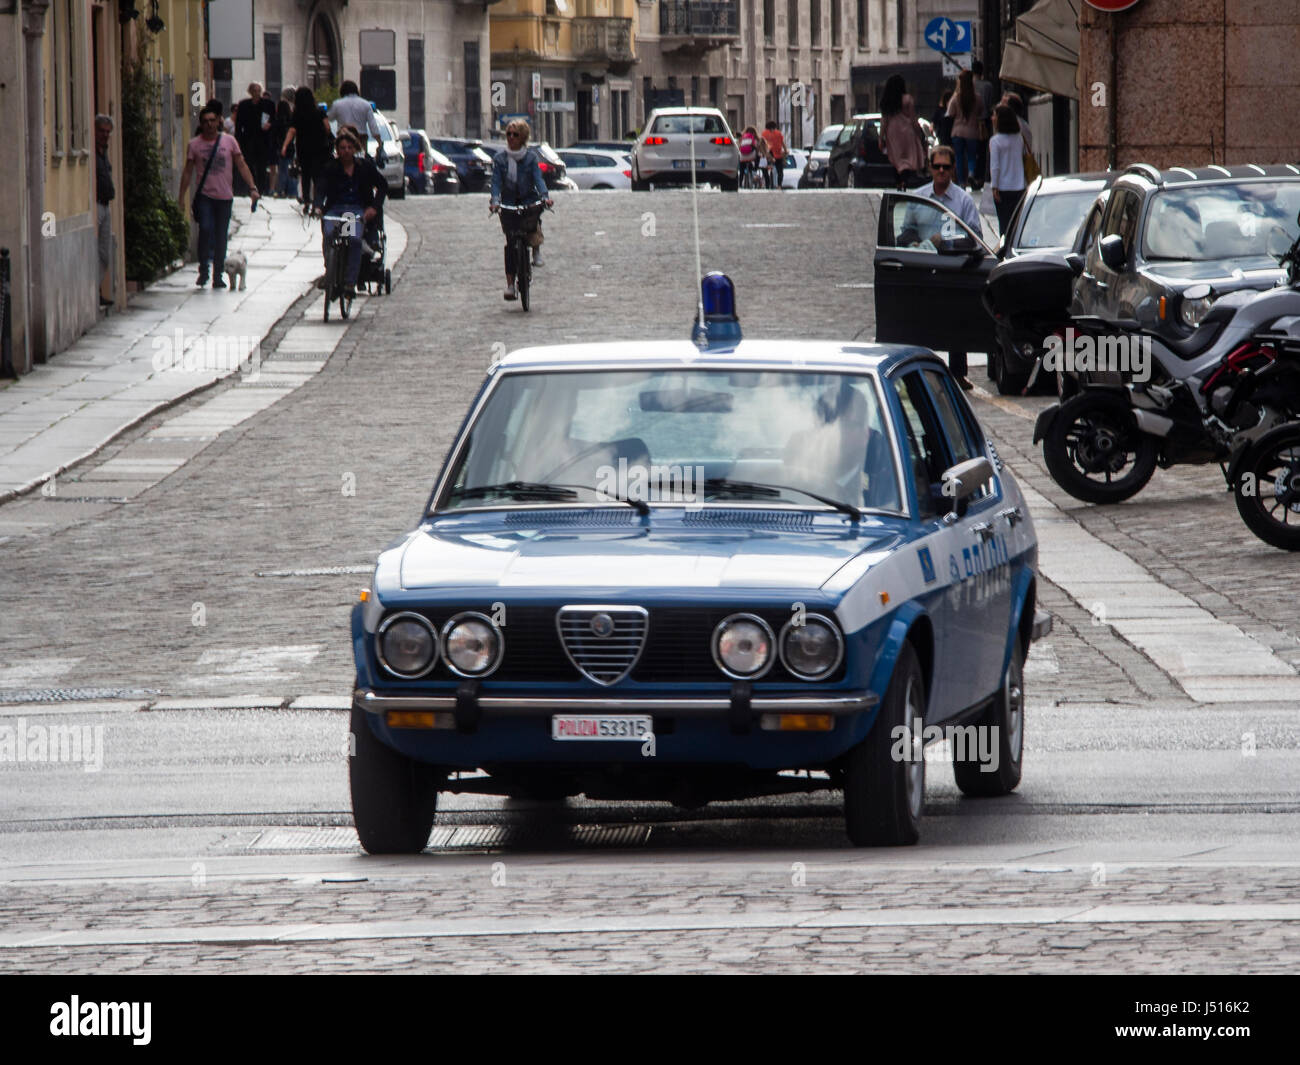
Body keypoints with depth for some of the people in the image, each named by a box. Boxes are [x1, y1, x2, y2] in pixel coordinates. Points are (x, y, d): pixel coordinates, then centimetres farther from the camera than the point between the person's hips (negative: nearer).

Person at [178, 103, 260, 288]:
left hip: (225, 196, 1)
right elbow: (187, 171, 7)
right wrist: (181, 197, 3)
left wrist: (252, 188, -5)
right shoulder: (195, 144, 3)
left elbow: (241, 166, 5)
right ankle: (203, 270, -8)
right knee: (205, 228, -21)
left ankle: (218, 275, 13)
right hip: (204, 195, -1)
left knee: (221, 237, 4)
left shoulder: (229, 141, 4)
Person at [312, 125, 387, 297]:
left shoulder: (365, 167, 7)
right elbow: (321, 189, -8)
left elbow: (383, 186, 11)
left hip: (358, 210, -1)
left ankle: (350, 282, -25)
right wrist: (317, 207, -29)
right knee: (328, 234, -30)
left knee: (355, 238, -29)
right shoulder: (330, 169, 5)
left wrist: (374, 207, -6)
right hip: (335, 209, 1)